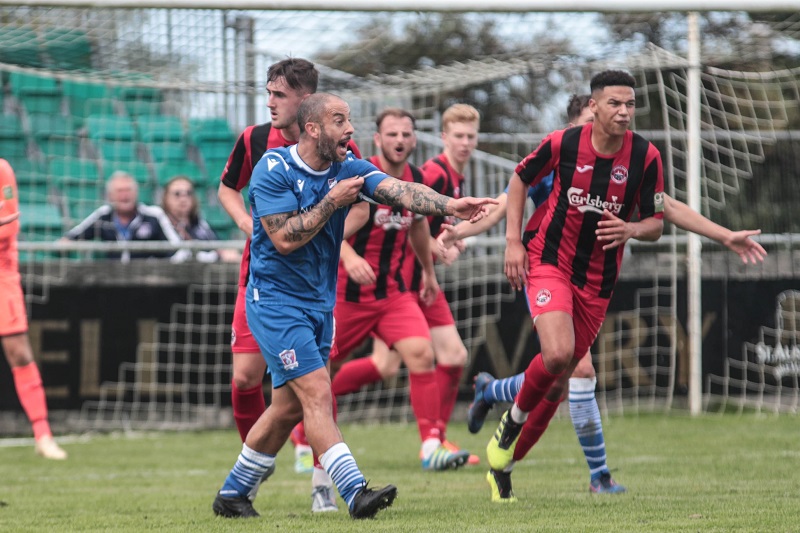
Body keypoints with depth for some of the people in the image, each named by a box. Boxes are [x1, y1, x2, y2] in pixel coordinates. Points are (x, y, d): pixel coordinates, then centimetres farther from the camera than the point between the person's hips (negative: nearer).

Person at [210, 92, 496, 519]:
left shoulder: (347, 168, 0)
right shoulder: (273, 170, -14)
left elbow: (400, 191, -15)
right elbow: (284, 239, -21)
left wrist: (449, 205, -31)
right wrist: (333, 201, -20)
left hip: (319, 303, 7)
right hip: (275, 301, -7)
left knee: (289, 406, 11)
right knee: (317, 393, -16)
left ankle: (231, 495, 23)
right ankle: (355, 493, -23)